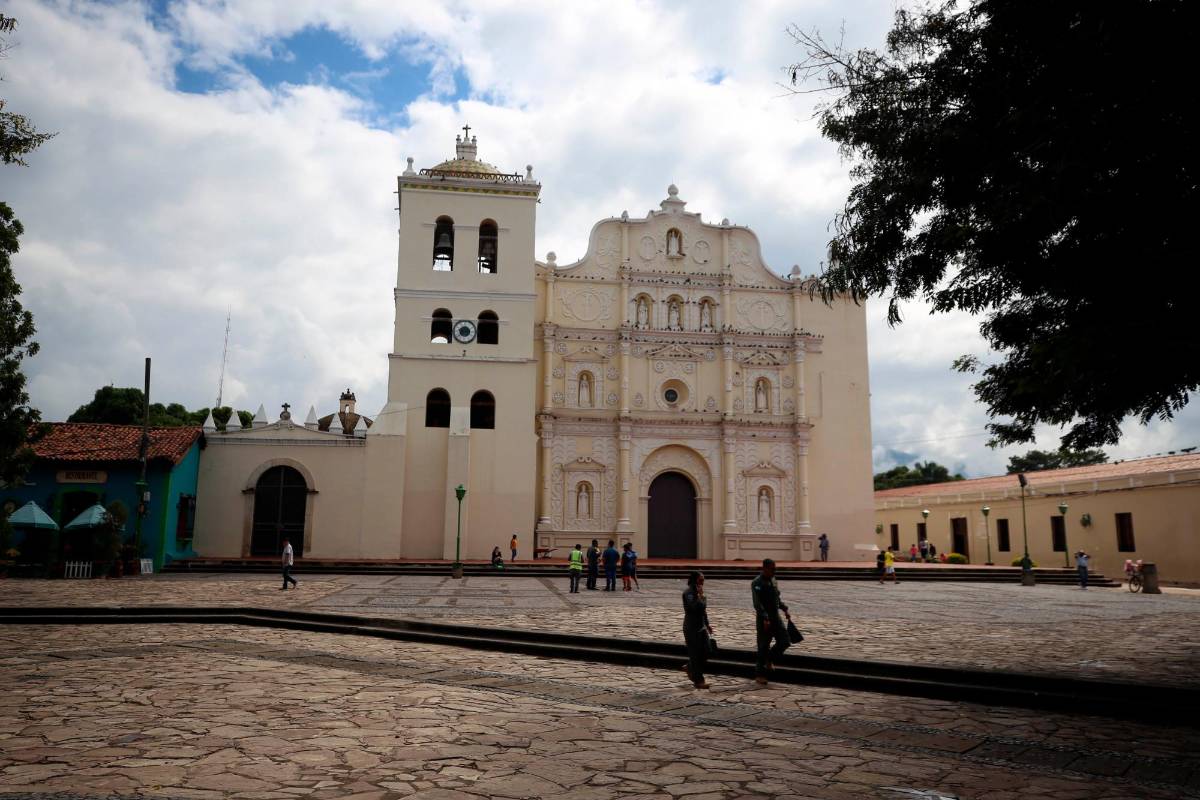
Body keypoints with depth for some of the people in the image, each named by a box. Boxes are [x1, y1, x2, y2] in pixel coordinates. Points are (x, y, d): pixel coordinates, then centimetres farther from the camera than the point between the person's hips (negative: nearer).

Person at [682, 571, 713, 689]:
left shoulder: (697, 592, 11)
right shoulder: (688, 593, -16)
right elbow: (696, 607, -29)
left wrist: (707, 624, 20)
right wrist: (701, 595, -21)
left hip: (701, 627, 9)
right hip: (692, 629, -9)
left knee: (705, 653, 10)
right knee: (695, 654, -1)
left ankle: (692, 673, 29)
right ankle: (698, 680, 7)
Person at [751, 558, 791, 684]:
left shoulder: (774, 581, 11)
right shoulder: (757, 583, -14)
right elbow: (757, 604, -20)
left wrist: (785, 609, 9)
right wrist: (765, 619, -28)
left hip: (776, 617, 7)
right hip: (764, 619, -7)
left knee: (784, 642, 1)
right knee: (763, 647, -1)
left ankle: (769, 661, 25)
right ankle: (759, 675, 11)